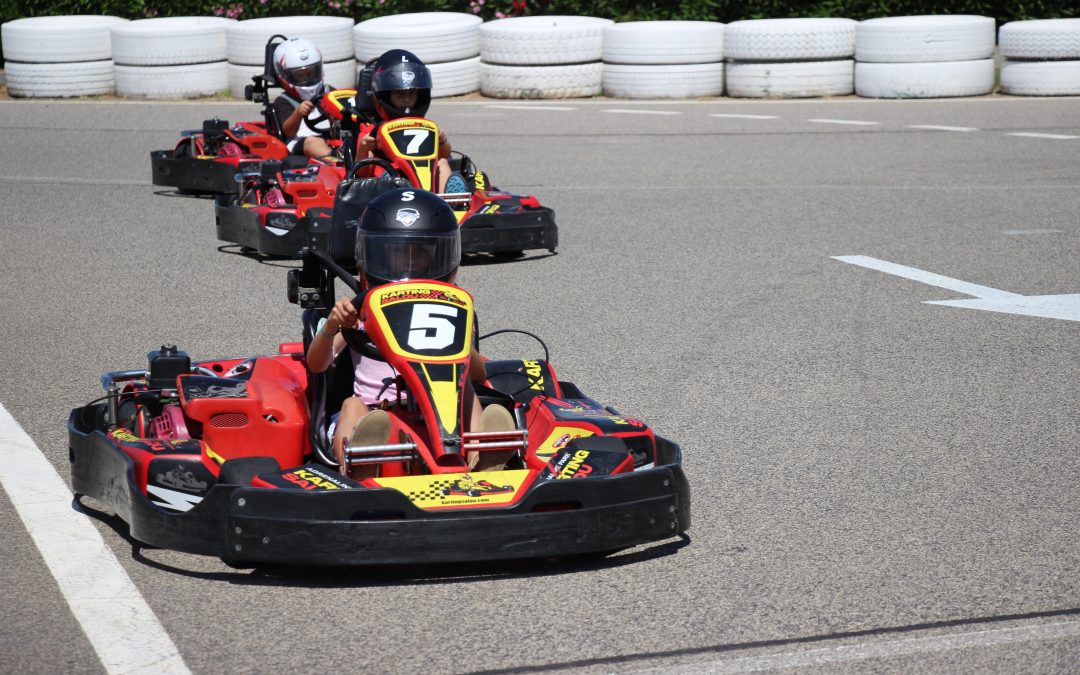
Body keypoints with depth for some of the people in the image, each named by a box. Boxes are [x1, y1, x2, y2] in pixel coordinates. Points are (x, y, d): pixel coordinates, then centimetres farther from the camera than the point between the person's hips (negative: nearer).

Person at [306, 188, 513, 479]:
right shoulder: (362, 310, 17)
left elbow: (479, 375, 8)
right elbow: (316, 364, 6)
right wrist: (331, 326, -15)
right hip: (372, 413, -1)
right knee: (352, 405, -30)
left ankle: (480, 462, -51)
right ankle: (360, 472, -62)